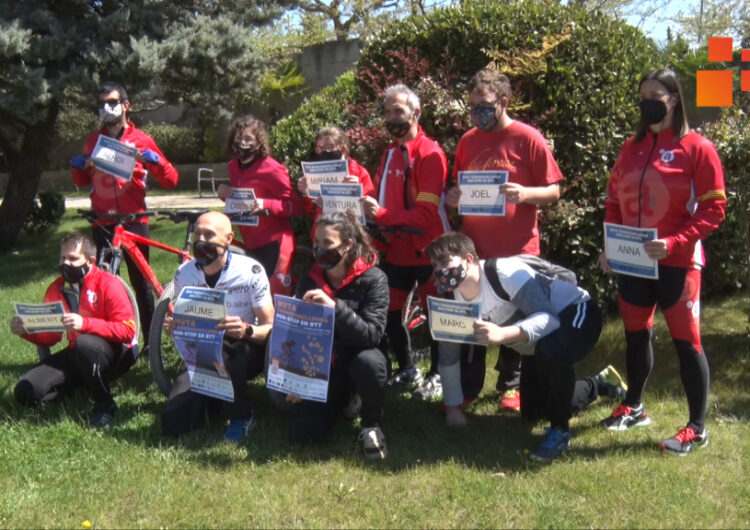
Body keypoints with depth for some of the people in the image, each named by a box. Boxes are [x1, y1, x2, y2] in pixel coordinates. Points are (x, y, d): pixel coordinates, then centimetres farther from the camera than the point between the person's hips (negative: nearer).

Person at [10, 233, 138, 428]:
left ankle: (105, 405, -18)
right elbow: (49, 337, 8)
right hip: (77, 354, 6)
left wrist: (85, 324, -37)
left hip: (115, 353, -5)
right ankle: (82, 385, 12)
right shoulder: (56, 289, 1)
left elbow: (127, 330, -25)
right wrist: (26, 330, -15)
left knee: (85, 343, -41)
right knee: (26, 391, -12)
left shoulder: (108, 285, -15)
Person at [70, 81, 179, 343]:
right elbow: (83, 182, 21)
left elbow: (170, 180, -4)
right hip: (102, 222, 2)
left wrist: (153, 159, -20)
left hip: (133, 220, -2)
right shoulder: (93, 141, 11)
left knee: (141, 282, 3)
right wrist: (77, 166, 1)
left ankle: (151, 341, 10)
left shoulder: (141, 140, 2)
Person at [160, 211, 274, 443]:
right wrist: (173, 327, -18)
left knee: (226, 345, -41)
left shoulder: (250, 271, -15)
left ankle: (241, 416, -17)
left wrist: (246, 330, -39)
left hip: (244, 354, -3)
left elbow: (270, 328, -16)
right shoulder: (184, 274, -4)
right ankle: (216, 399, 16)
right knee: (173, 422, -16)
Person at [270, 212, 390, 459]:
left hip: (356, 360, -4)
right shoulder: (309, 280, -2)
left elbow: (372, 334, -26)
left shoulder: (373, 278, -16)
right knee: (303, 432, -13)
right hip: (321, 366, 4)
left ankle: (371, 425, -10)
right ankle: (344, 399, 19)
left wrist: (335, 306, -39)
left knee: (369, 361, -39)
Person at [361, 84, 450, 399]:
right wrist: (366, 201, -5)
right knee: (388, 312, 11)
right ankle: (407, 370, 29)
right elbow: (381, 196, 17)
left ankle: (436, 375, 21)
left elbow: (426, 213, -21)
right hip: (396, 251, 7)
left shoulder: (430, 154, -14)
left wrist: (382, 215, -29)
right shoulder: (389, 154, 12)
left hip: (427, 251, -7)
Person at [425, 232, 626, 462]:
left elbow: (548, 318, -42)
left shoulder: (505, 273, -34)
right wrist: (453, 407, -1)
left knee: (550, 351, -43)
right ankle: (600, 384, 38)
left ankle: (559, 430, -18)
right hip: (538, 346, 9)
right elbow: (448, 353, -1)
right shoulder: (453, 299, -12)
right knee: (532, 412, 14)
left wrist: (502, 333, -58)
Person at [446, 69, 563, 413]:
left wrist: (525, 194, -23)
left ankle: (510, 385, 21)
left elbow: (554, 191, -4)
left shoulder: (528, 139, -5)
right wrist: (453, 197, -4)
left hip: (517, 250, -4)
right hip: (474, 248, 4)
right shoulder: (468, 141, 9)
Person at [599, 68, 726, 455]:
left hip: (677, 263, -5)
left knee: (686, 341, -1)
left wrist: (673, 243, -21)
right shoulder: (631, 148, 10)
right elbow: (614, 200, 14)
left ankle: (697, 428, 7)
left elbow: (713, 209, -10)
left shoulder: (697, 148, -7)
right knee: (636, 335, 16)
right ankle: (634, 407, 33)